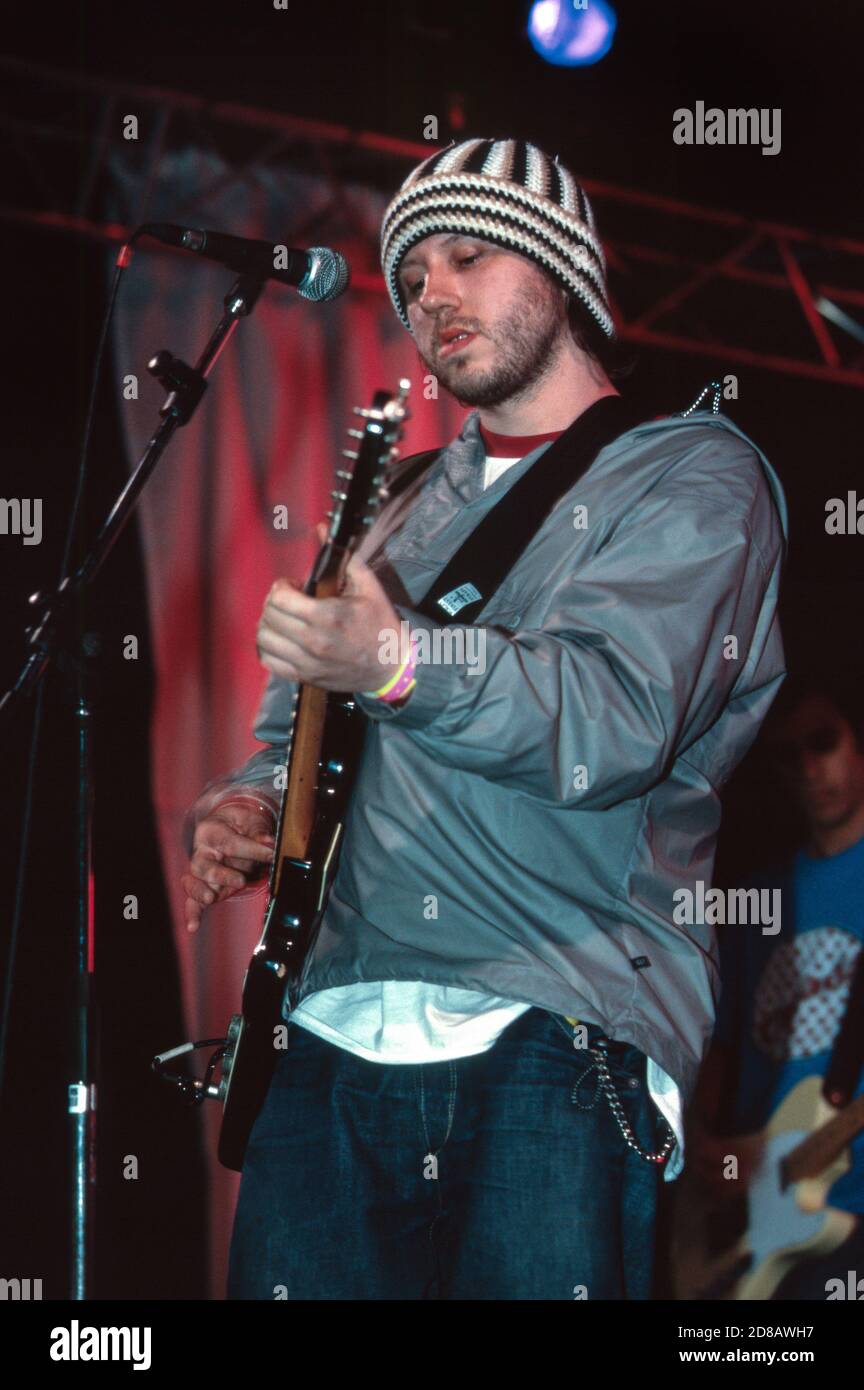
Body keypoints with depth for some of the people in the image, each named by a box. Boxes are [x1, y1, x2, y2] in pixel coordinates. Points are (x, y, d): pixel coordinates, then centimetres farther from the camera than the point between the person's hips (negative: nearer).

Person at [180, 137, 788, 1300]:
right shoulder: (409, 509, 25)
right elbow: (300, 707, 32)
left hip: (554, 1039, -6)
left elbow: (617, 724, -14)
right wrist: (249, 808, 9)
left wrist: (401, 664, -28)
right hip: (333, 1029, 6)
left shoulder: (691, 475, 3)